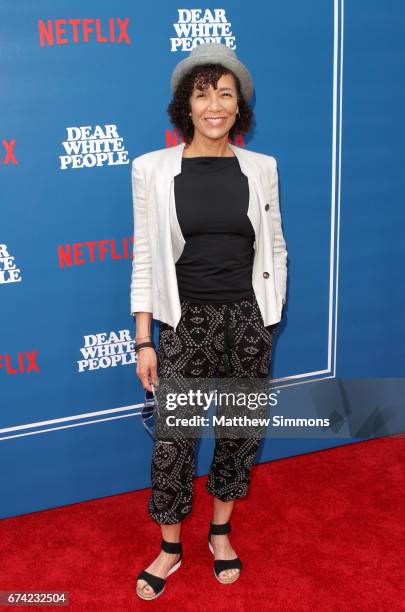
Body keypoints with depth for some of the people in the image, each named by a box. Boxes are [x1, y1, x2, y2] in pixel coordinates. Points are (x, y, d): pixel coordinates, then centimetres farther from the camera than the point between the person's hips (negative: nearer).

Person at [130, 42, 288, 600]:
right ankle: (171, 548, 26)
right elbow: (144, 258, -3)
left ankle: (221, 530, 36)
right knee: (173, 437, 3)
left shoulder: (261, 168, 1)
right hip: (185, 321, -2)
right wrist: (144, 341, -4)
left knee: (242, 427, 12)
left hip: (248, 319, 2)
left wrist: (268, 318, 5)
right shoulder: (152, 169, -4)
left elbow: (275, 248, 8)